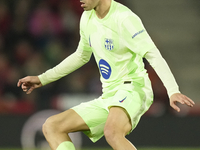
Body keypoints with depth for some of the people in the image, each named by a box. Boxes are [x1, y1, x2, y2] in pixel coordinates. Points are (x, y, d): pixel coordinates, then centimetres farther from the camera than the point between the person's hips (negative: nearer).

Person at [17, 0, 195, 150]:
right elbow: (81, 56, 28)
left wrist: (173, 91, -35)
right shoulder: (87, 18, 11)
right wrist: (42, 79, 30)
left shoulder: (124, 19, -15)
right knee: (51, 126, 0)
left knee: (112, 132, -39)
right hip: (109, 96, 9)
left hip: (132, 90, -9)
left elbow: (153, 55, -22)